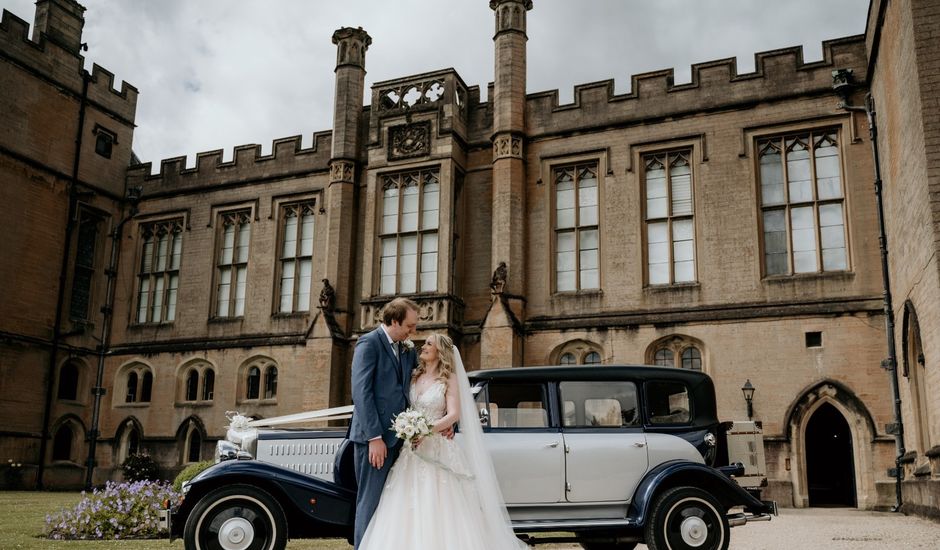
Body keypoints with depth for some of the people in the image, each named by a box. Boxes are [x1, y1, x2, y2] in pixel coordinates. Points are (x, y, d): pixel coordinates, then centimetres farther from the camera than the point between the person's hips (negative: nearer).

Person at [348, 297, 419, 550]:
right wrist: (375, 437, -18)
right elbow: (361, 392, -14)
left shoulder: (408, 351, 15)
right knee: (371, 503, -2)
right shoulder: (369, 343, -7)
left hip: (397, 438, 7)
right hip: (374, 437, -7)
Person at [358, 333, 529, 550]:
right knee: (410, 509, -1)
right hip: (413, 450, 4)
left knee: (440, 508, -7)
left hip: (438, 450, -4)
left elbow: (454, 414, -9)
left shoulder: (449, 378, 0)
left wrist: (427, 430, -21)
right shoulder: (415, 377, 14)